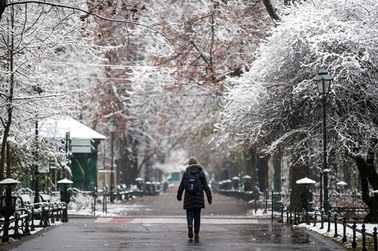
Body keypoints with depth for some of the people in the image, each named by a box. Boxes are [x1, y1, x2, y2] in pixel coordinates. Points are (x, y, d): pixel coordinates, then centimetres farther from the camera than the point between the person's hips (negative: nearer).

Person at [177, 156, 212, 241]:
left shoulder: (186, 174, 1)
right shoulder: (201, 173, 0)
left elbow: (181, 186, 4)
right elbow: (206, 186, -2)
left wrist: (179, 196, 19)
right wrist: (209, 198, 1)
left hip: (188, 198, 0)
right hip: (199, 198, 0)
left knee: (189, 214, 6)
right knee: (197, 216, 8)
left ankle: (190, 225, -24)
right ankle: (196, 234, 6)